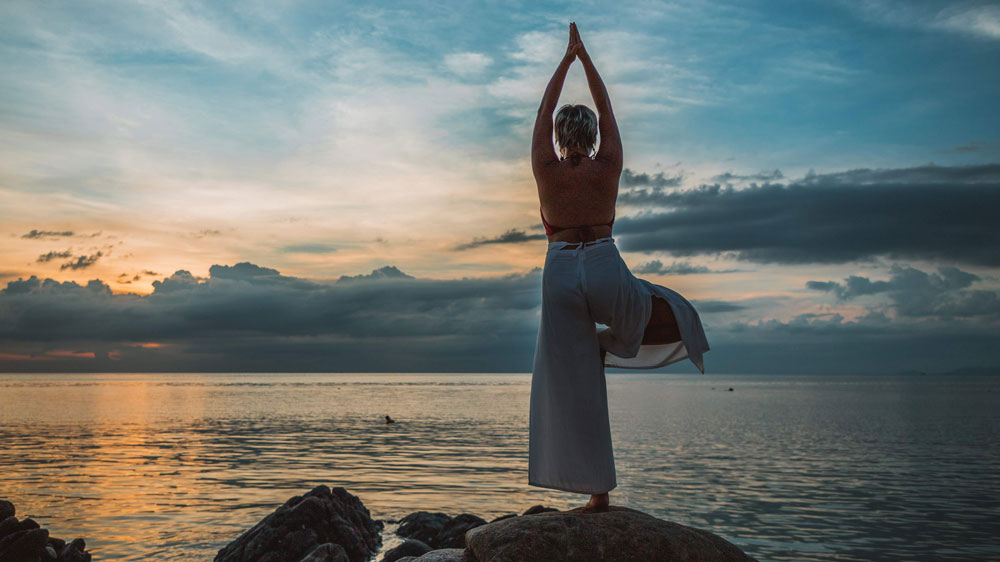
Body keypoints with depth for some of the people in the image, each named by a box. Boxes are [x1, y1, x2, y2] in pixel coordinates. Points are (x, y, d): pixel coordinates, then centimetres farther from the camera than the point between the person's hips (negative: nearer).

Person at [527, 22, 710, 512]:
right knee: (671, 312, 29)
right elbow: (606, 108, 11)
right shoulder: (608, 167, 0)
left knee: (573, 387, 4)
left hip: (561, 275, 1)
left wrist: (567, 58, 19)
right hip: (606, 272, -1)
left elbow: (543, 111, 11)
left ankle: (598, 493, 4)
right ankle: (608, 341, 7)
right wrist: (584, 56, 19)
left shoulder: (546, 170, -1)